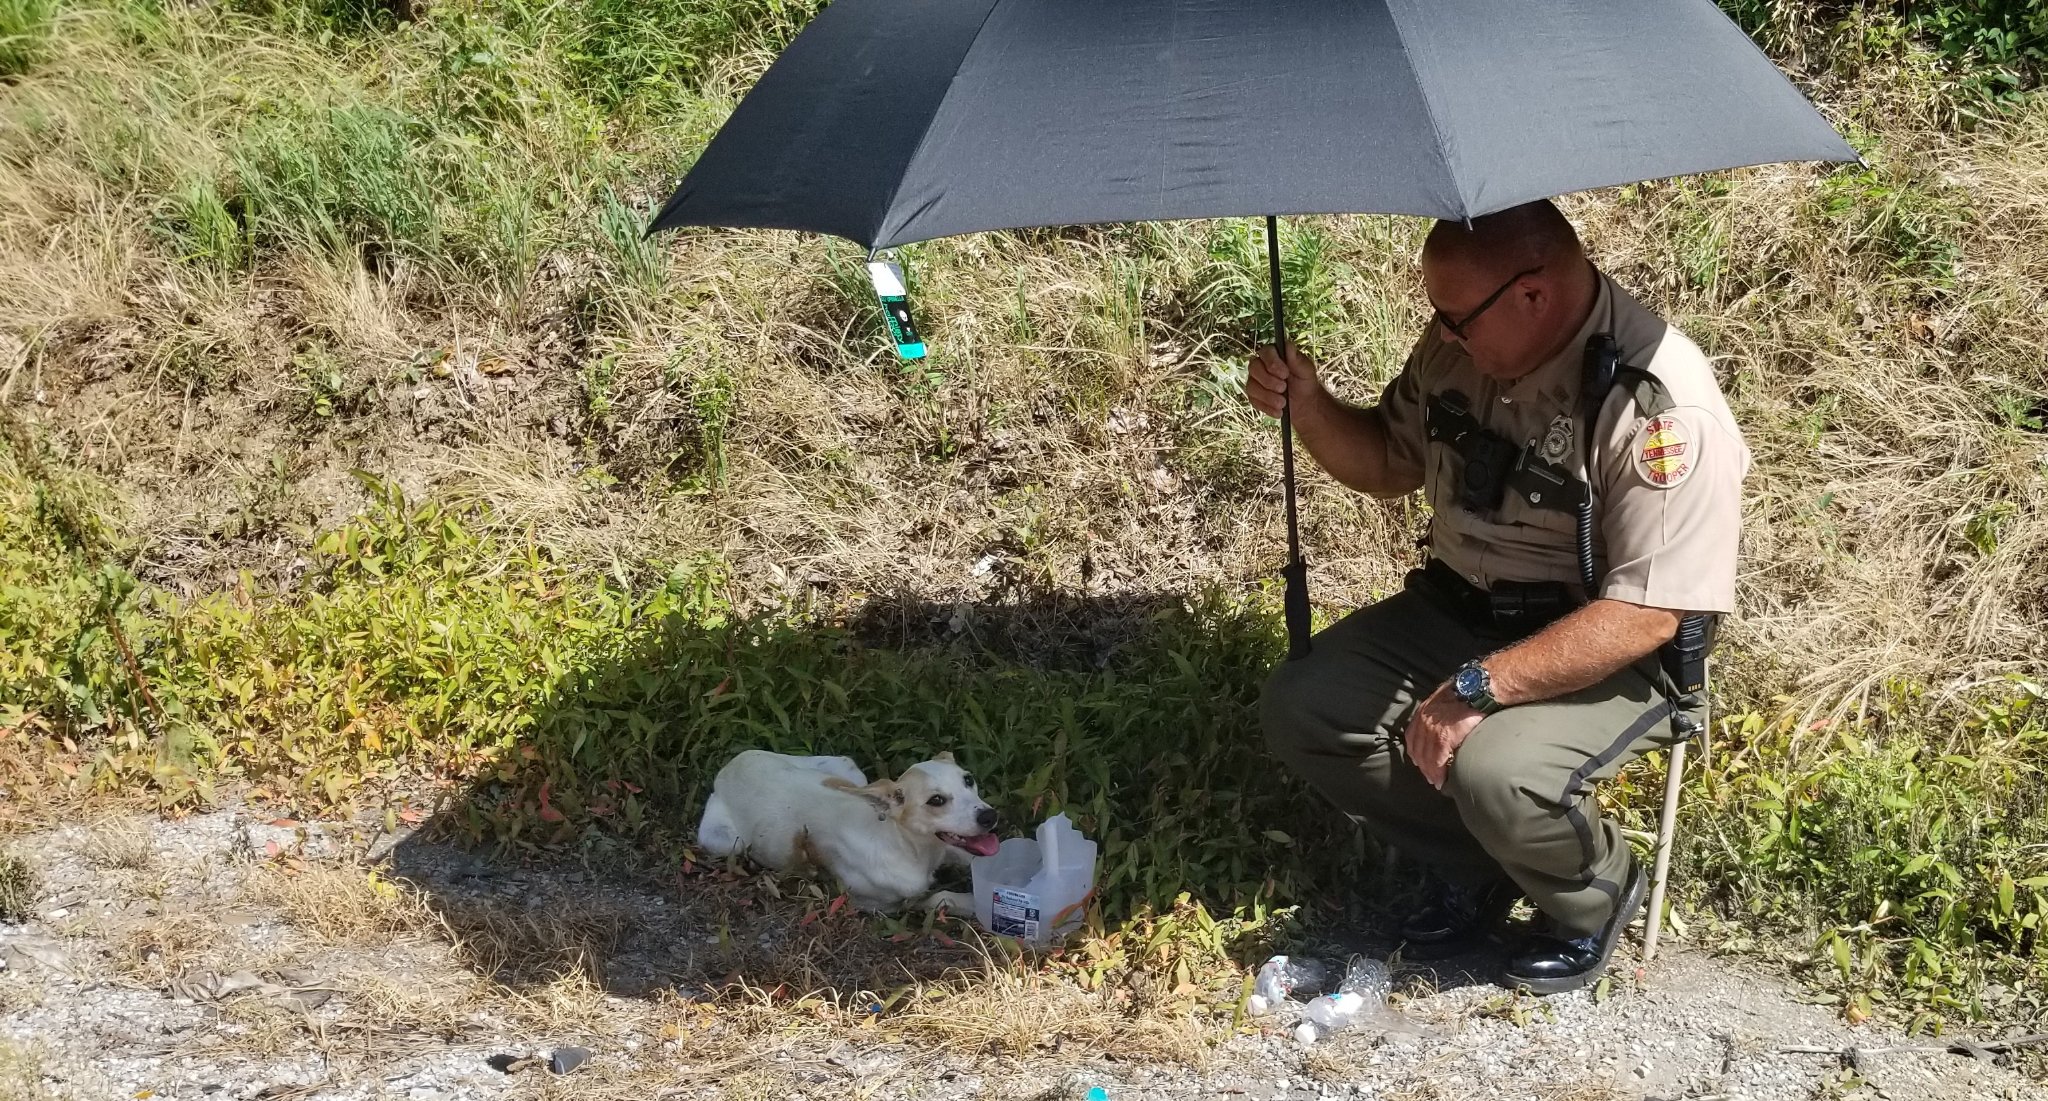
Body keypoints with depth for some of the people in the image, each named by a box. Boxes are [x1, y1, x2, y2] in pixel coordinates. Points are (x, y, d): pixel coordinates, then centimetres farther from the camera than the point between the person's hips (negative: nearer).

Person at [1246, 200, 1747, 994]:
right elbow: (1390, 465, 12)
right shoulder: (1459, 347, -5)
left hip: (1610, 657, -7)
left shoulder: (1661, 406, -27)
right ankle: (1474, 869, 11)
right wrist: (1307, 406, -8)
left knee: (1495, 773, -33)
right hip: (1454, 611, 7)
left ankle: (1596, 898, 3)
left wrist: (1478, 688, -30)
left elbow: (1645, 615, -27)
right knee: (1299, 712, -10)